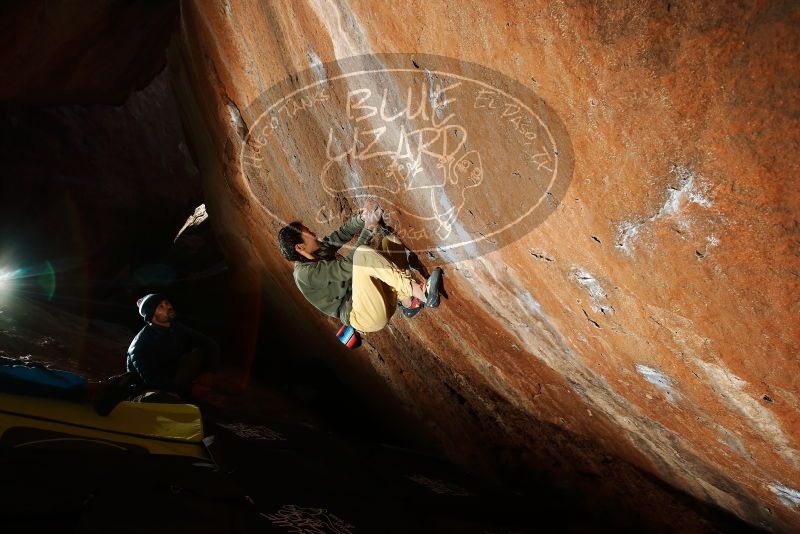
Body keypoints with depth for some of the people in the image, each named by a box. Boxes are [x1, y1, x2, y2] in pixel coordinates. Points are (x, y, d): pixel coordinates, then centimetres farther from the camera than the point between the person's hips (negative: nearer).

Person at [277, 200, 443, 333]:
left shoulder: (317, 250, 13)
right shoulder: (305, 273, -14)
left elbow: (343, 233, 8)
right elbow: (348, 266, -21)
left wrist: (363, 216, -11)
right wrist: (369, 229, -19)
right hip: (362, 316, -9)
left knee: (389, 240, 5)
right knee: (363, 254, -30)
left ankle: (407, 301, -12)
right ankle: (421, 294, -28)